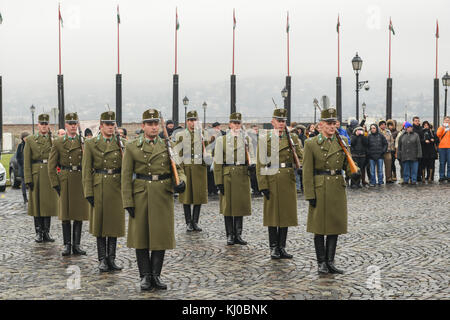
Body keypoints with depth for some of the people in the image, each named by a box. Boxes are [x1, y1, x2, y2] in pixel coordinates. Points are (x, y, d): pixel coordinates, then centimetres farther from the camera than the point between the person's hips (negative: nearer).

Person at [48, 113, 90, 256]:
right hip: (65, 181, -1)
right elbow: (51, 165, 2)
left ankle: (76, 244, 11)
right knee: (65, 214, 3)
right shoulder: (58, 143, 3)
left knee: (79, 214, 3)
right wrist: (55, 183, -4)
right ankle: (67, 244, 11)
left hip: (81, 180, 1)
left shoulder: (84, 142, 7)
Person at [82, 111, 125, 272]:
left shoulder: (120, 143, 8)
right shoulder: (91, 144, 1)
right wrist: (88, 192, -8)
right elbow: (86, 170, -2)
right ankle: (102, 259, 13)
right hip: (99, 188, -2)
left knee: (115, 223, 5)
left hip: (116, 188, 2)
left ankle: (111, 258, 14)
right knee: (100, 223, 4)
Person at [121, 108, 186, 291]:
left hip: (163, 197, 2)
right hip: (141, 197, -1)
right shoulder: (132, 147, 2)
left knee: (161, 235, 4)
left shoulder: (168, 146, 8)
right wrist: (128, 202, -7)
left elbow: (177, 169, 8)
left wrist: (181, 182, -15)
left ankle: (156, 276, 15)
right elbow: (126, 176, -1)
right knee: (141, 236, 3)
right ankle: (145, 276, 14)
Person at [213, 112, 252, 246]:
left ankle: (238, 235, 13)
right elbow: (218, 162, -1)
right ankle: (230, 235, 10)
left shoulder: (246, 139, 11)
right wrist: (219, 181, -7)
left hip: (243, 176, 2)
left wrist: (251, 167, -6)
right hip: (227, 176, -2)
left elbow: (249, 158, 17)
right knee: (228, 206, 1)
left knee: (241, 205, 4)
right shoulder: (222, 140, 3)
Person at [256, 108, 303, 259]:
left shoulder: (293, 138, 8)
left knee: (286, 213, 6)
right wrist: (263, 185, -10)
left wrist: (295, 145, -16)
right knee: (272, 214, 3)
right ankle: (273, 247, 12)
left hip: (288, 180, 3)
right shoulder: (264, 139, 1)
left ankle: (282, 247, 15)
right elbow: (260, 164, -3)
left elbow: (301, 159, 2)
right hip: (271, 180, -2)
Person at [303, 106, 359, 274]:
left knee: (335, 227, 7)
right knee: (319, 228, 3)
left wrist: (353, 173, -13)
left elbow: (348, 164, 11)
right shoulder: (311, 144, -4)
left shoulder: (342, 142, 8)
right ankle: (321, 263, 13)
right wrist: (310, 195, -10)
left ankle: (330, 262, 17)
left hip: (338, 190, 4)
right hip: (320, 190, -4)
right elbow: (307, 172, -5)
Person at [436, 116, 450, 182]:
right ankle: (442, 176, 4)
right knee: (442, 162, 0)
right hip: (442, 147, 0)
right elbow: (438, 134, -6)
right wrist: (442, 127, -17)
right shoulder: (441, 127, 12)